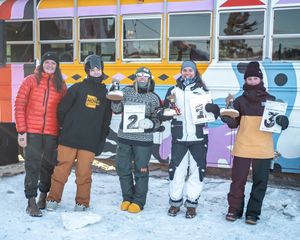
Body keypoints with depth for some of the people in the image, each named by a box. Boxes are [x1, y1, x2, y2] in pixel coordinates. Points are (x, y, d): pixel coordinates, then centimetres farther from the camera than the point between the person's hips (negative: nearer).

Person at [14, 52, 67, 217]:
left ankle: (44, 196, 28)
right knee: (33, 166, -2)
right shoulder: (31, 81, 0)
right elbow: (19, 105, -2)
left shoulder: (61, 85, 7)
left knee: (48, 165, 10)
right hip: (32, 131, -2)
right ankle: (31, 202, 4)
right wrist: (21, 131, -9)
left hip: (52, 132, 2)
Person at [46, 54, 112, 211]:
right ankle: (53, 198, 17)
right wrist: (65, 126, 5)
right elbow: (62, 109, 1)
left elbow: (106, 121, 13)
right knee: (61, 169, 3)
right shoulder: (77, 88, 3)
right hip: (69, 137, -1)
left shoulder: (105, 94, 11)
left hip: (90, 141, 1)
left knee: (84, 172, 3)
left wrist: (101, 141, 8)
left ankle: (82, 202, 16)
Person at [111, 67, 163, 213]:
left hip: (143, 140, -2)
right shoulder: (126, 91, 6)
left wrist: (151, 123, -15)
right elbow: (116, 109, 3)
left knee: (140, 171, 3)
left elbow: (159, 120, 5)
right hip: (124, 138, 3)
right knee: (123, 169, 8)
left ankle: (138, 201, 16)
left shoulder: (153, 98, 3)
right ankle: (127, 198, 25)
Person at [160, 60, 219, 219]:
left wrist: (213, 109, -14)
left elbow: (213, 114, 8)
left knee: (197, 170, 3)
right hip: (179, 137, 0)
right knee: (176, 169, 2)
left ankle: (192, 203, 15)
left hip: (198, 138, 0)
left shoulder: (203, 91, 9)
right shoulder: (173, 91, 9)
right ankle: (175, 202, 17)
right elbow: (162, 113, 6)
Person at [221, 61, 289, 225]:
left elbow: (282, 123, 6)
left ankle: (253, 212, 16)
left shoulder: (271, 100, 6)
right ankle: (234, 209, 17)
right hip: (242, 147, 0)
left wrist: (282, 121, -17)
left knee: (260, 182, 4)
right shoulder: (240, 101, 8)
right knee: (238, 179, 4)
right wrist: (228, 119, -16)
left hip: (263, 149, 0)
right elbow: (234, 123, 6)